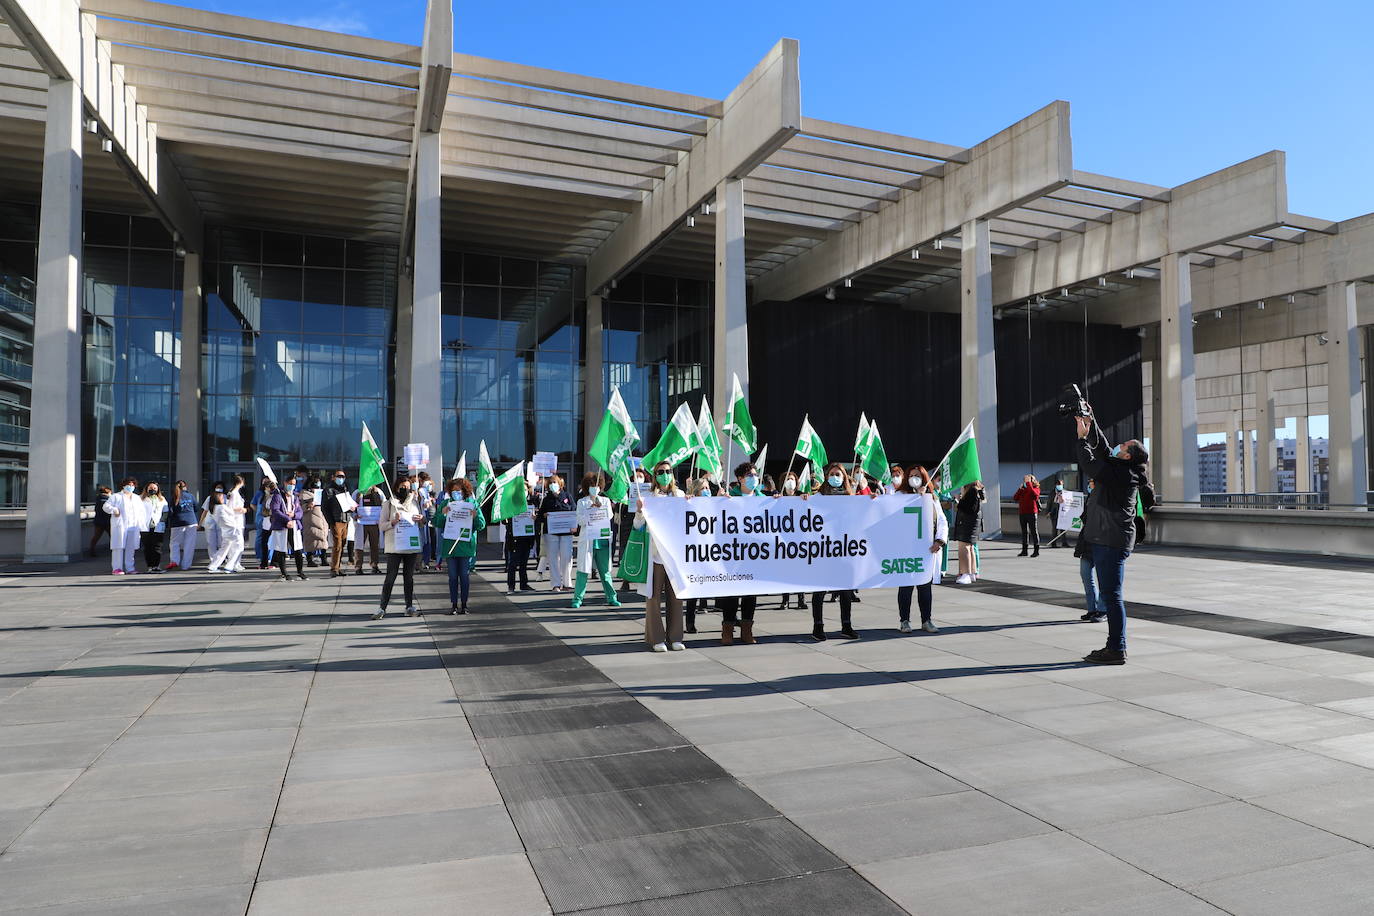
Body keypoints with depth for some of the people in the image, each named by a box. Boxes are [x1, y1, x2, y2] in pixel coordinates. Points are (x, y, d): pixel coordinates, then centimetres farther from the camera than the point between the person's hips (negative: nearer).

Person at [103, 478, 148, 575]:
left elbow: (142, 512, 20)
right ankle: (116, 568, -5)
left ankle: (130, 568, 7)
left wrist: (142, 526, 12)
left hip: (133, 527, 4)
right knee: (119, 547, -7)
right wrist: (114, 510, -17)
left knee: (131, 548, 4)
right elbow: (105, 506, 2)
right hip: (119, 526, -4)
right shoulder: (116, 496, 9)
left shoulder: (137, 498, 22)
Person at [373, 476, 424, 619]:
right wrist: (393, 522, -20)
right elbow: (381, 526, -2)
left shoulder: (414, 502, 11)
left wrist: (422, 518, -2)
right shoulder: (388, 504, 0)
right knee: (391, 577, -6)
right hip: (394, 546, -4)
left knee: (409, 576, 9)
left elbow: (421, 523, 21)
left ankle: (409, 606, 14)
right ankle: (382, 608, -2)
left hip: (412, 545, 4)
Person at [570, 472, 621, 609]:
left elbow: (609, 516, 2)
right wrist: (591, 506, -11)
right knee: (583, 571, -2)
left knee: (605, 571, 6)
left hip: (603, 540, 2)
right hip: (587, 540, -2)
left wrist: (600, 505, -6)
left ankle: (611, 597, 11)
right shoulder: (582, 502, 5)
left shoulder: (605, 500, 13)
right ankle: (577, 598, 5)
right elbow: (581, 521, -5)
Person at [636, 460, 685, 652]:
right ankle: (656, 638, 6)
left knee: (675, 594, 4)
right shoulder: (649, 497, 3)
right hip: (655, 552, -2)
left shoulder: (680, 495, 12)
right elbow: (638, 525, 0)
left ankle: (675, 637, 12)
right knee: (654, 595, -1)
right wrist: (639, 510, -19)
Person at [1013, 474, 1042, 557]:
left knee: (1034, 531, -2)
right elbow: (1015, 498, 6)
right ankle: (1024, 550, 15)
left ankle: (1036, 550, 3)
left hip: (1031, 513, -6)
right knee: (1024, 531, 10)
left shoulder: (1036, 488, -1)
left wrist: (1029, 483, -17)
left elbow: (1035, 494, -25)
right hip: (1022, 513, 6)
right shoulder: (1022, 489, 14)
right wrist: (1020, 489, -3)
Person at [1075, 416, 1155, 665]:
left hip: (1112, 541, -10)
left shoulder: (1121, 473, -14)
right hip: (1105, 540, 10)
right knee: (1108, 595, 14)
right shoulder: (1118, 467, 13)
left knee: (1111, 595, -8)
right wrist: (1091, 423, 17)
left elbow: (1089, 465, -20)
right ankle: (1114, 646, 21)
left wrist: (1082, 436, -10)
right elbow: (1101, 448, 23)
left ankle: (1117, 651, -4)